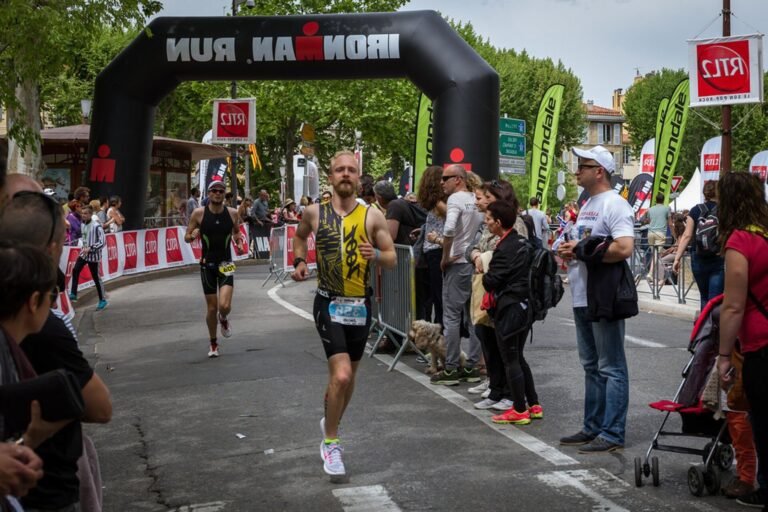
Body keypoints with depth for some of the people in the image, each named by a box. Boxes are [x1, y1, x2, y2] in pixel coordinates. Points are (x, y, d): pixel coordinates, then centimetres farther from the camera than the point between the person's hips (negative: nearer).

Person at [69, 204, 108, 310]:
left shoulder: (96, 226, -18)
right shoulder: (83, 224, 6)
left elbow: (102, 241, -22)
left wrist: (90, 248, -25)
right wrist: (84, 247, 11)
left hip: (93, 255, -7)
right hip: (83, 253, 7)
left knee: (96, 277, 0)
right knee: (75, 270, -7)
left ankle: (103, 300, 12)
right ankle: (73, 295, -2)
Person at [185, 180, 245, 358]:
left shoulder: (232, 213, -2)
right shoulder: (199, 213, -5)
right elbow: (186, 237, 1)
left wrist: (238, 237, -5)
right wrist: (193, 236, -21)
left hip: (226, 264, 0)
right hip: (207, 265, 0)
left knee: (224, 306, -16)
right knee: (211, 308, 6)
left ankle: (224, 319, 22)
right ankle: (213, 343, 28)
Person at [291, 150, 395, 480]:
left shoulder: (372, 216, -3)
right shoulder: (314, 212, -1)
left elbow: (392, 259, 2)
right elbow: (299, 236, 21)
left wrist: (376, 255, -19)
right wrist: (300, 261, 4)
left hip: (360, 304, 2)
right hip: (329, 303, -2)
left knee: (349, 375, 17)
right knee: (341, 374, -17)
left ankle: (330, 423, 44)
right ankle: (330, 442, 2)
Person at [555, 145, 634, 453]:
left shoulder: (614, 205, -13)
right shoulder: (587, 205, 17)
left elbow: (624, 248, -26)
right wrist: (568, 251, 4)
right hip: (582, 299, 10)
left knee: (611, 368, -4)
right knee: (591, 367, 17)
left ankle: (612, 434, 0)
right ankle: (593, 428, 26)